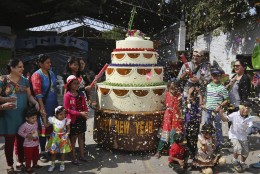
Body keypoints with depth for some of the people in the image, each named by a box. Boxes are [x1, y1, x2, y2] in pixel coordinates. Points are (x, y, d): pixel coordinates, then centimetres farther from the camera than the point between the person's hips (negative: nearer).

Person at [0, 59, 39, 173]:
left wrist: (35, 103, -8)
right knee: (9, 140, 3)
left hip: (22, 115, 4)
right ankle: (10, 164, 19)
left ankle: (20, 161, 28)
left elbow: (29, 95, 9)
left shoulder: (24, 80, 8)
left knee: (21, 139, 12)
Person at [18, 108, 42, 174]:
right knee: (28, 157, 6)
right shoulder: (24, 125, -23)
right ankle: (28, 168, 23)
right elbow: (20, 132, -16)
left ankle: (35, 164, 43)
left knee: (36, 155, 21)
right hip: (28, 145, -6)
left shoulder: (36, 123, -5)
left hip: (36, 143, 6)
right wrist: (27, 135, -25)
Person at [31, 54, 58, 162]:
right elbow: (38, 92, -20)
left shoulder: (51, 73, 8)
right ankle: (42, 152, 15)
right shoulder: (37, 75, -12)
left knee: (53, 127, 15)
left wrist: (57, 103, 16)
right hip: (44, 106, -6)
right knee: (43, 128, 3)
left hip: (53, 105, 6)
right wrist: (42, 107, -26)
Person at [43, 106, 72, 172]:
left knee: (63, 152, 12)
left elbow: (68, 128, 1)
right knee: (53, 152, 11)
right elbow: (46, 125, -6)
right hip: (55, 138, 0)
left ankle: (62, 164, 31)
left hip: (63, 138, 0)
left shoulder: (66, 120, -11)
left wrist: (66, 133, -16)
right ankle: (52, 164, 29)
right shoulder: (53, 119, -11)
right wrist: (44, 118, -16)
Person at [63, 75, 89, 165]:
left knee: (81, 137, 14)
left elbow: (85, 106, 11)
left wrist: (85, 113, -10)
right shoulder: (67, 95, -12)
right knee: (73, 138, 6)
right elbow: (67, 109, -17)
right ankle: (73, 157, 18)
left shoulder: (81, 94, 5)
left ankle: (81, 155, 26)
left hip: (82, 119, 6)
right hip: (73, 119, -5)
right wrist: (80, 113, -22)